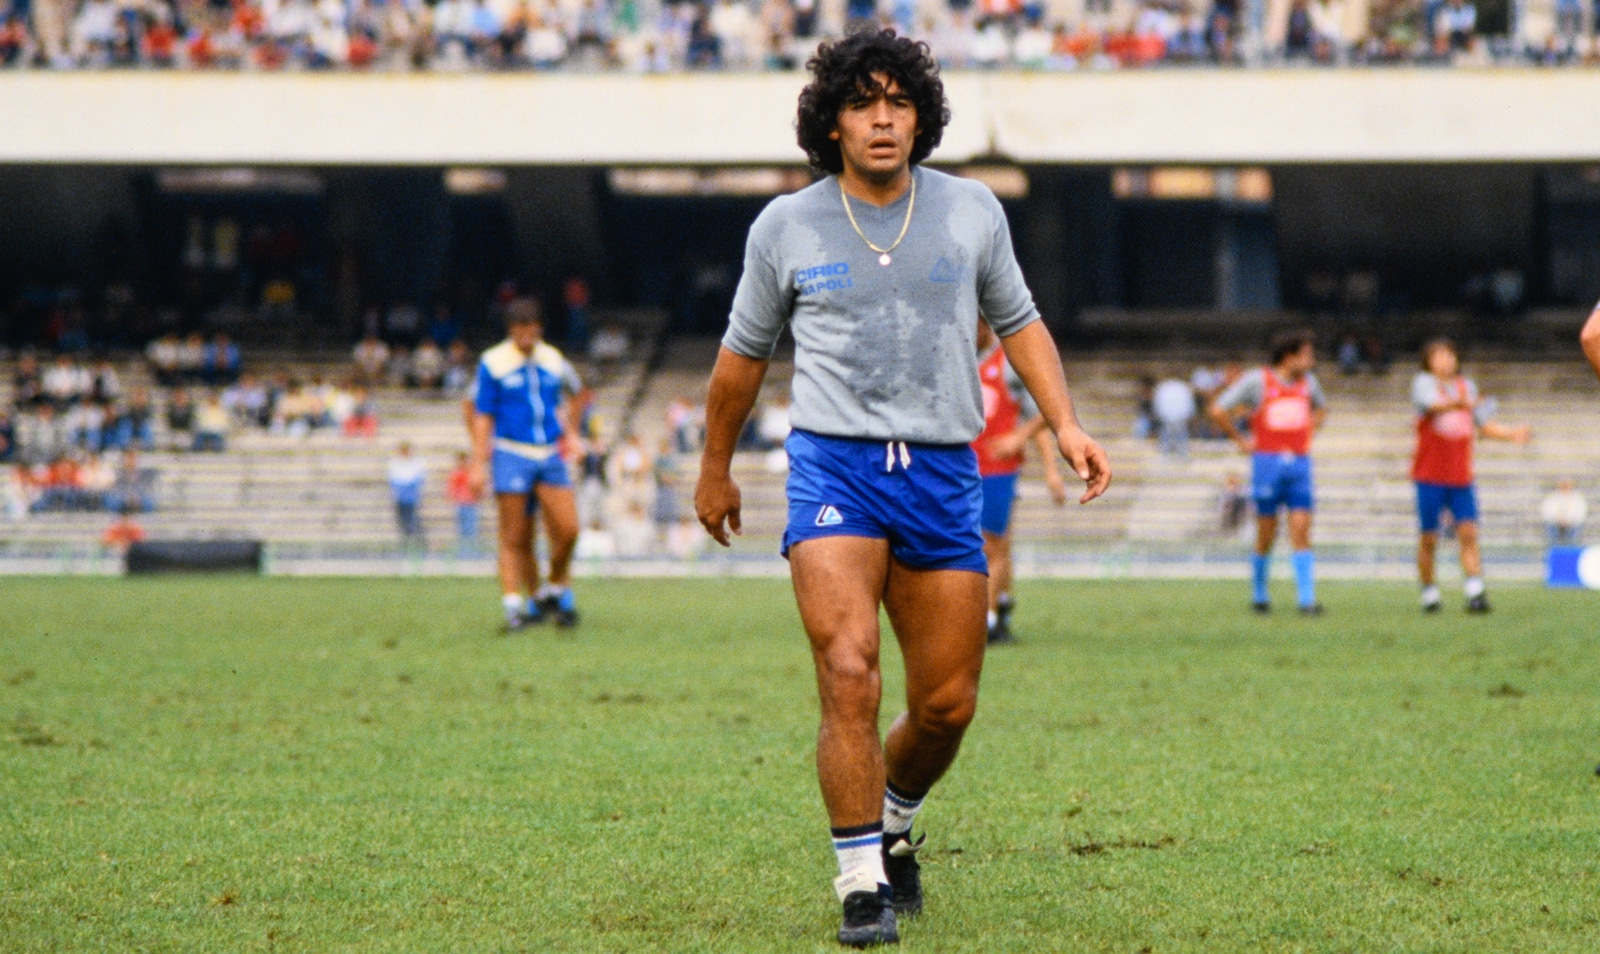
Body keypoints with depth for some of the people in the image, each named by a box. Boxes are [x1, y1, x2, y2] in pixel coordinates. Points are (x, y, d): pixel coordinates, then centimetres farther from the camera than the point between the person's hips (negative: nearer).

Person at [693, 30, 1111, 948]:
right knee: (850, 674, -19)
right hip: (835, 466, -2)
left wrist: (1067, 425, 4)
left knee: (948, 704, 4)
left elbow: (1018, 322, 18)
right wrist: (716, 468, 24)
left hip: (944, 474, 2)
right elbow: (744, 354, 16)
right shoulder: (786, 227, 2)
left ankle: (892, 827, 34)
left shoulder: (972, 211, 6)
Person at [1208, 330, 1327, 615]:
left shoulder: (1307, 382, 11)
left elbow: (1321, 407, 33)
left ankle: (1307, 599, -8)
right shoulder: (1257, 380, -5)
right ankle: (1259, 594, 18)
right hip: (1268, 461, -4)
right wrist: (1241, 440, -3)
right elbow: (1217, 410, -5)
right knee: (1266, 535, 2)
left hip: (1299, 462, 4)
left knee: (1301, 532, -5)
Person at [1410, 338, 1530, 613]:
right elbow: (1433, 405, -24)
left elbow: (1484, 425, 20)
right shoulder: (1423, 383, -2)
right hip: (1430, 475, -3)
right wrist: (1458, 403, -44)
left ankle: (1475, 591, -16)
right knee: (1428, 538, 1)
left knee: (1469, 533, -10)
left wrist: (1511, 434, 3)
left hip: (1461, 476, 3)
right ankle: (1429, 594, 13)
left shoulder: (1467, 387, 14)